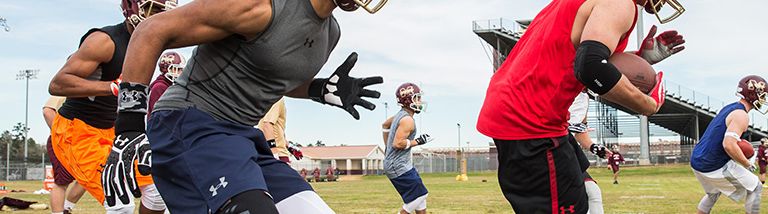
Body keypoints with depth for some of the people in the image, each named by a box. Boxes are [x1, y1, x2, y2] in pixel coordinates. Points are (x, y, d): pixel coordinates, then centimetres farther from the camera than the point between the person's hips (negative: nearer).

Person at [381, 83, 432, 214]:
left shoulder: (400, 115, 10)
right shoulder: (408, 120, -19)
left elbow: (385, 125, 28)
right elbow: (397, 143, -25)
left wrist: (387, 146, 31)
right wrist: (417, 142, -15)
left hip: (402, 165, 10)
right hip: (399, 167, -10)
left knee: (420, 196, 12)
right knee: (417, 197, -8)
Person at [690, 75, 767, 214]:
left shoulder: (729, 108, 12)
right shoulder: (741, 115, -16)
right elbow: (728, 145, -28)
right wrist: (747, 164, -15)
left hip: (697, 161, 9)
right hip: (715, 168, -9)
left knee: (714, 192, 31)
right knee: (754, 188, 6)